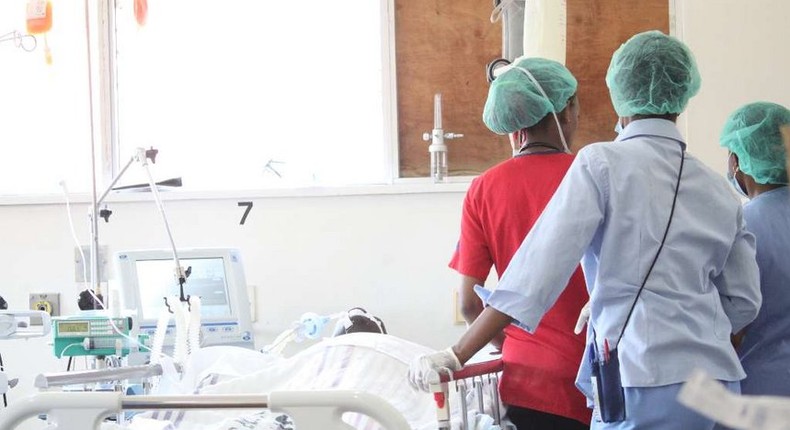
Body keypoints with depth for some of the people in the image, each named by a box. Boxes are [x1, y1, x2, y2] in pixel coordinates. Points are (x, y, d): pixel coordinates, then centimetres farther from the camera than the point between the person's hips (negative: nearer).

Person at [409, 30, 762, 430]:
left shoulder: (602, 163, -4)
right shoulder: (719, 191, 11)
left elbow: (540, 268, -11)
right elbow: (744, 302, 12)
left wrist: (456, 355, -10)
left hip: (643, 385, -6)